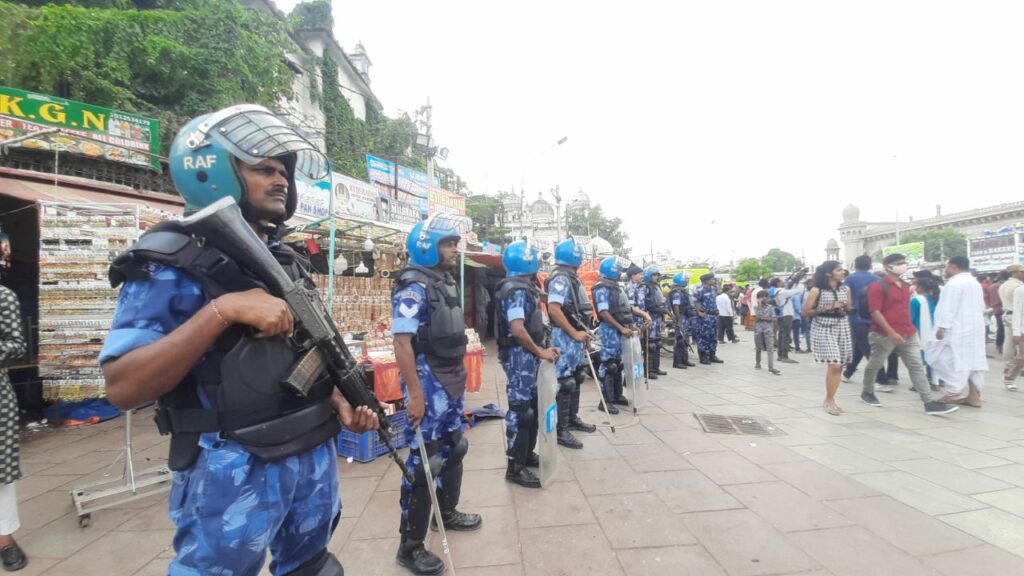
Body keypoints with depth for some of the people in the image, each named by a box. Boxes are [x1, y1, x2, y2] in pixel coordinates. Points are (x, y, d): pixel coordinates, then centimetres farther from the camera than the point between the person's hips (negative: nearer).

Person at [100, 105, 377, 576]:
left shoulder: (290, 263, 7)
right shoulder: (172, 263, -12)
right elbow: (122, 387, -19)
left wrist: (342, 404, 1)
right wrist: (223, 309, -28)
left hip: (316, 456, 6)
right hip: (232, 470, -6)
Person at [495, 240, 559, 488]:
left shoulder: (526, 286, 14)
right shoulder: (516, 289, -18)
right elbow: (517, 329, -27)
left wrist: (542, 348, 13)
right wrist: (539, 351, -18)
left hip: (528, 355, 10)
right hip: (519, 355, -10)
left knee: (533, 406, 18)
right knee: (520, 409, -3)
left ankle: (528, 454, 32)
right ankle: (515, 468, 7)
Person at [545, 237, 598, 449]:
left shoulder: (572, 277, 15)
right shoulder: (560, 278, -17)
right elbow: (554, 309, -28)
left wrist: (582, 333, 17)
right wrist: (574, 333, -23)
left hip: (577, 337, 10)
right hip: (566, 338, -10)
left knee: (576, 380, 18)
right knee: (564, 383, -5)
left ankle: (573, 419, 32)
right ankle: (561, 430, 2)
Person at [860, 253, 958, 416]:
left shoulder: (905, 286, 13)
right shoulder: (877, 286, -13)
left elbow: (905, 309, 23)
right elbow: (875, 312, -19)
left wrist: (909, 328, 20)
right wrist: (891, 332, -23)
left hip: (908, 334, 7)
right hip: (885, 335, -7)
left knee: (917, 366, 1)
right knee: (875, 365, 8)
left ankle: (929, 403, 1)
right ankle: (867, 392, 26)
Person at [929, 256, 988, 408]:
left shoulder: (954, 283, -14)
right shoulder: (975, 283, 18)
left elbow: (948, 307, -20)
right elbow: (981, 306, 22)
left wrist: (942, 327, -20)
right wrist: (973, 319, 26)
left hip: (958, 329, -10)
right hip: (975, 328, 10)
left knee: (954, 361, -6)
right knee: (973, 360, 9)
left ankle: (954, 394, -7)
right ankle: (974, 396, 10)